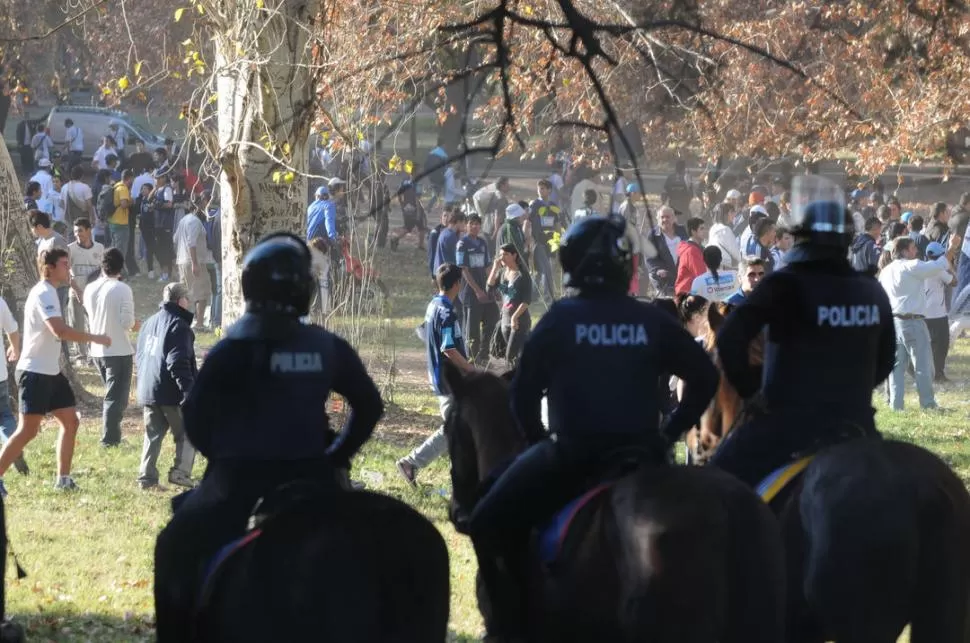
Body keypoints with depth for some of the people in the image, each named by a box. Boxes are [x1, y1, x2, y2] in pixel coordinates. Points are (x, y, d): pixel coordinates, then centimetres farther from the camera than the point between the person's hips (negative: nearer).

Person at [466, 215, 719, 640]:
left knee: (491, 527, 10)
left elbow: (524, 393, -2)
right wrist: (670, 433, 15)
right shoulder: (652, 321, 4)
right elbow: (705, 379, 8)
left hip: (571, 455, -3)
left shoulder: (561, 319, -4)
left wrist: (539, 443, 12)